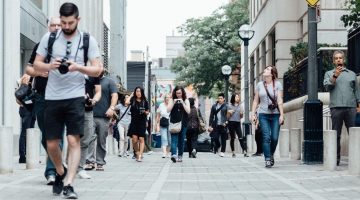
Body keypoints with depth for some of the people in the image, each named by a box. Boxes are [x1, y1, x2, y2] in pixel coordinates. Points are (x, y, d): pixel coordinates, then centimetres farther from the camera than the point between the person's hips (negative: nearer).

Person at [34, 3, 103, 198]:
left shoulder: (88, 40, 1)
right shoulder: (49, 37, 4)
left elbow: (97, 70, -1)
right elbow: (36, 65, 7)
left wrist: (78, 67, -19)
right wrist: (50, 66, -14)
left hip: (75, 97, -2)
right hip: (52, 97, 2)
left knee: (74, 140, -10)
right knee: (52, 143, 6)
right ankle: (60, 172, 34)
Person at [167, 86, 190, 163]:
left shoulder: (186, 100, 7)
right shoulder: (172, 100, 7)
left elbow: (188, 111, -4)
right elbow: (168, 110, 0)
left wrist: (182, 103, -12)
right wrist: (173, 103, -12)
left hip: (183, 123, 1)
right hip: (174, 123, -1)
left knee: (181, 140, 5)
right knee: (174, 139, -15)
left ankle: (180, 156, 14)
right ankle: (174, 154, -28)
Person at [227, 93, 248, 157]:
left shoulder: (240, 106, 12)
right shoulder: (229, 106, 4)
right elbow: (228, 117, 6)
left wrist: (241, 113, -3)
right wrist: (229, 113, -13)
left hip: (238, 123, 2)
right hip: (231, 123, -2)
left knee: (241, 138, -9)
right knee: (232, 138, 3)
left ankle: (245, 152, -15)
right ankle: (233, 153, 11)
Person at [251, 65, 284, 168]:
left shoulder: (278, 84, 3)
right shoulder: (259, 85, 10)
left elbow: (280, 100, -2)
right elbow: (256, 101, 12)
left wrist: (281, 115, -8)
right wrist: (253, 114, 5)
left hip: (275, 114, -1)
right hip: (263, 114, 1)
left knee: (275, 138, -2)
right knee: (266, 137, -8)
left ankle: (271, 155, 23)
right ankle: (267, 159, -5)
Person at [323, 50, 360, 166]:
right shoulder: (329, 74, 15)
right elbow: (327, 86, -1)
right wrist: (335, 76, -14)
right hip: (336, 107, -1)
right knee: (336, 135, -1)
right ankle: (336, 158, 2)